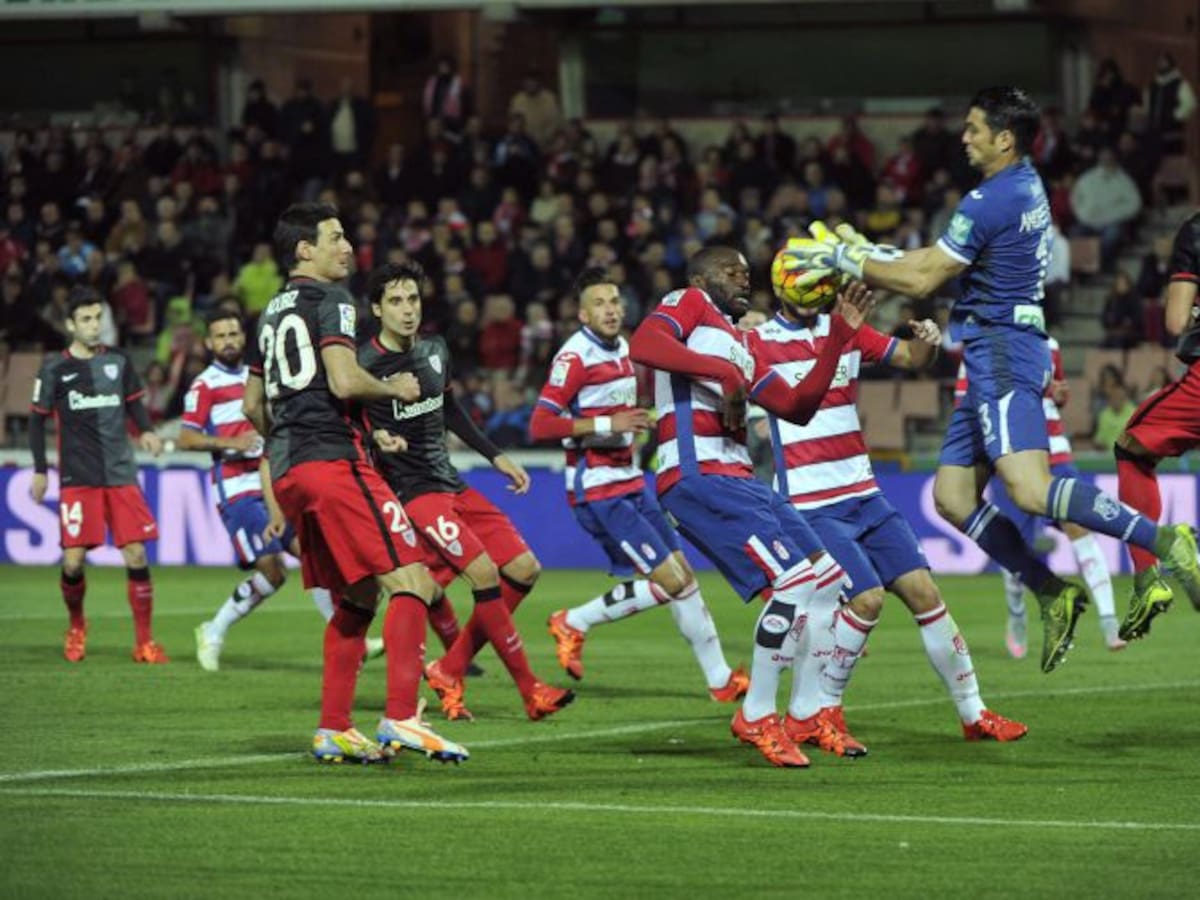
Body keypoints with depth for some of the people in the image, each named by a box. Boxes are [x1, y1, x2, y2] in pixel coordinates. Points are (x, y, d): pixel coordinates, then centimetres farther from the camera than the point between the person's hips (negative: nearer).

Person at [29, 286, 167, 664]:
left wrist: (146, 431, -2)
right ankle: (76, 626, 21)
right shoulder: (54, 369, 0)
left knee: (136, 555, -7)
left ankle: (144, 642, 1)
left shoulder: (118, 361, 6)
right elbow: (38, 419, 7)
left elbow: (134, 402, 18)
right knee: (73, 560, -8)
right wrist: (40, 470, 5)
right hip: (77, 477, -2)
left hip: (121, 475, 2)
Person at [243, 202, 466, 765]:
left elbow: (253, 407, 29)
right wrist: (396, 389, 1)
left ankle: (333, 730, 12)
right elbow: (344, 382, -17)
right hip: (332, 460, -9)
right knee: (410, 583, -13)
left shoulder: (272, 313, 23)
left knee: (356, 600, 17)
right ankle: (401, 718, -26)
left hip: (287, 473, 9)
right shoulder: (330, 301, -3)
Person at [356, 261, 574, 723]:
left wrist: (496, 456, 20)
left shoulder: (435, 351, 9)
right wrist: (378, 440, -34)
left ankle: (449, 671, 10)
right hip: (411, 490, -8)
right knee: (484, 572, -20)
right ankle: (530, 690, -9)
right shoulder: (365, 365, -14)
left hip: (451, 483, 8)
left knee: (524, 569, 3)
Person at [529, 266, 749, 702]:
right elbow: (539, 425, -22)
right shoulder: (575, 356, -16)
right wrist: (606, 424, -25)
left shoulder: (622, 348, 12)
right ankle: (573, 623, 3)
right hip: (598, 490, -9)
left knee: (683, 573, 8)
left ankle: (720, 678, 18)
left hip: (631, 485, 9)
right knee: (670, 581, -11)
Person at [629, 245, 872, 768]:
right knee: (795, 579, -19)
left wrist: (838, 338, 18)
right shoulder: (690, 303, 4)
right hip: (699, 475, -10)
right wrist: (722, 370, -20)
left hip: (739, 481, 10)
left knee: (828, 580, 11)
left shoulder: (738, 346, 28)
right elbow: (642, 345, -17)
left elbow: (798, 408, 24)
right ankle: (756, 717, -10)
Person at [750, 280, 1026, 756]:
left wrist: (927, 341, -12)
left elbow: (911, 358, 11)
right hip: (810, 503, -6)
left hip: (864, 495, 6)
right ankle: (806, 716, -4)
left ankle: (973, 714, 13)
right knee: (866, 598, -18)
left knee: (923, 591, 1)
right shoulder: (760, 341, -8)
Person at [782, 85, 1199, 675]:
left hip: (1001, 354, -10)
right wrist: (867, 252, 22)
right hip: (991, 360, 10)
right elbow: (939, 260, 24)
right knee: (952, 497, 9)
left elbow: (920, 280, -14)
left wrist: (848, 262, -4)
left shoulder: (992, 201, -15)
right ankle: (1053, 594, 9)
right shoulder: (1026, 189, 16)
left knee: (1030, 490, -23)